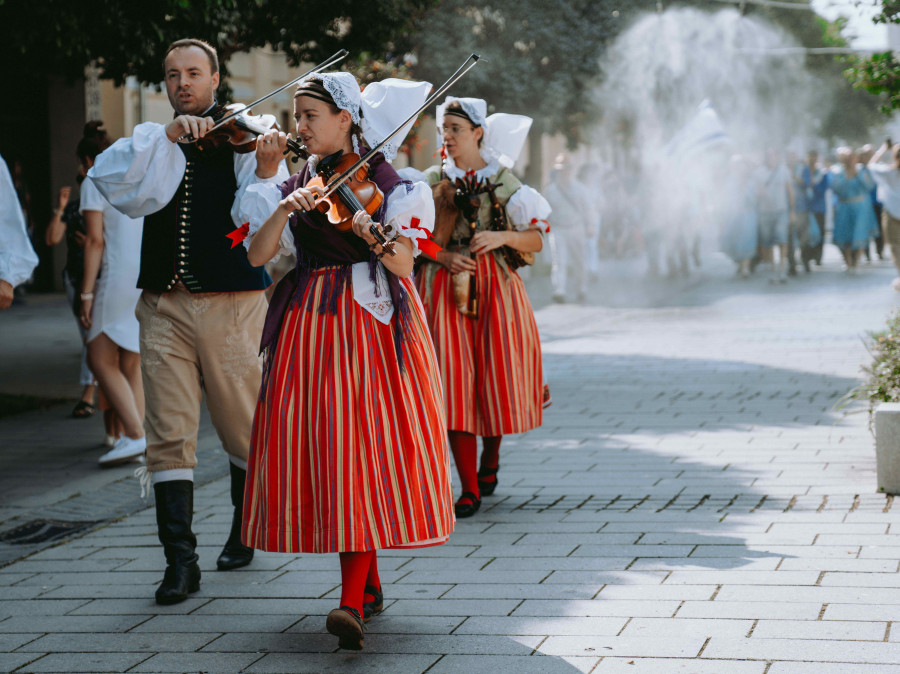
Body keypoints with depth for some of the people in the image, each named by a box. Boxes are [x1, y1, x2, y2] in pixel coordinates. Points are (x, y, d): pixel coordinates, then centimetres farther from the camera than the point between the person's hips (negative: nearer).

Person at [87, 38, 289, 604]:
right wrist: (166, 135, -19)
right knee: (169, 436, -5)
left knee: (244, 429, 9)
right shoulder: (153, 144, 12)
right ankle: (180, 562, -3)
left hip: (231, 304, -2)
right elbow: (109, 177, -9)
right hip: (164, 306, 2)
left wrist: (267, 174, -32)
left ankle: (245, 530, 32)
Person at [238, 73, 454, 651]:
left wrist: (373, 236, -27)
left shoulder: (386, 182, -1)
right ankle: (369, 586, 18)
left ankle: (352, 602, -20)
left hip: (372, 323, -5)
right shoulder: (296, 184, 11)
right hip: (310, 324, 5)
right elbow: (257, 255, 0)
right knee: (321, 447, 3)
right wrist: (284, 209, -16)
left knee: (364, 446, -14)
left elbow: (404, 266, -9)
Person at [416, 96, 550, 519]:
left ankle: (489, 462, 30)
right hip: (445, 290, 0)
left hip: (495, 289, 0)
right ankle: (470, 490, -7)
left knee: (495, 379, 1)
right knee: (454, 384, -8)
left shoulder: (503, 180, 4)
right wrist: (443, 256, -10)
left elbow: (536, 240, 4)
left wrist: (503, 237, -14)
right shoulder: (433, 181, 8)